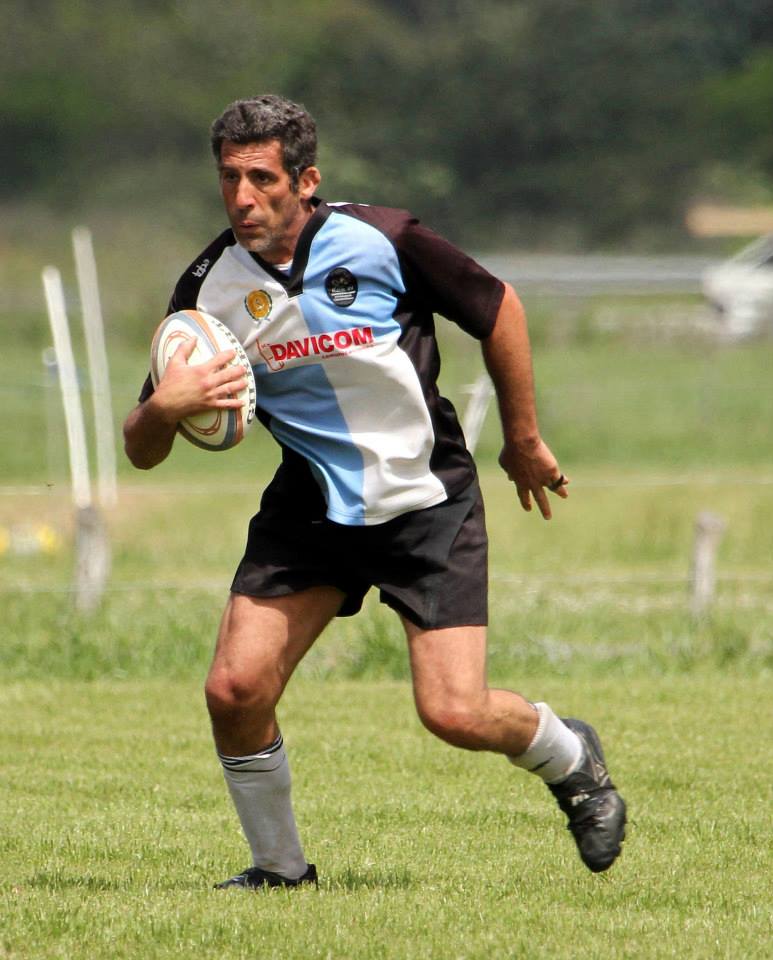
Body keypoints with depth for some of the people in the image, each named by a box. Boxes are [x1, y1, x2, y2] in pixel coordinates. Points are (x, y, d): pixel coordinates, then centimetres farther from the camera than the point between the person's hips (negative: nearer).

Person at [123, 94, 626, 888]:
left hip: (427, 501, -3)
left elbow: (498, 308, 2)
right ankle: (279, 868, 10)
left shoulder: (379, 241, -16)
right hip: (310, 509, 3)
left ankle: (571, 760, 23)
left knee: (455, 714, -11)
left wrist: (524, 442, 9)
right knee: (235, 689, -13)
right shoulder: (208, 288, -9)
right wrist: (162, 409, -29)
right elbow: (142, 452, -5)